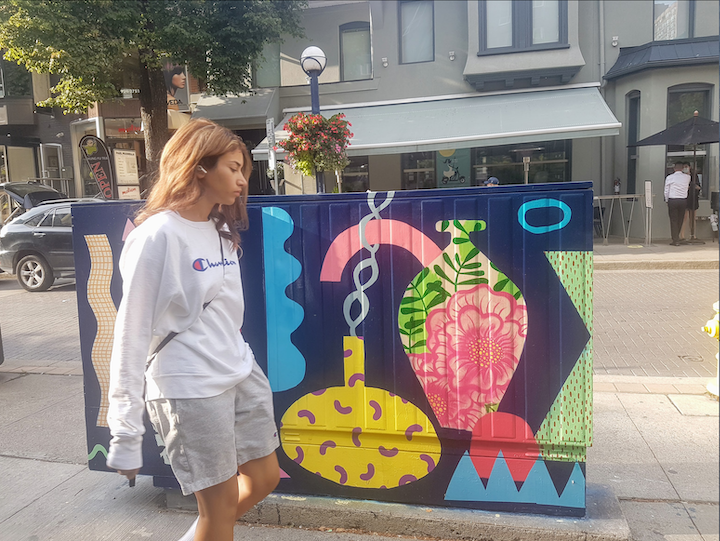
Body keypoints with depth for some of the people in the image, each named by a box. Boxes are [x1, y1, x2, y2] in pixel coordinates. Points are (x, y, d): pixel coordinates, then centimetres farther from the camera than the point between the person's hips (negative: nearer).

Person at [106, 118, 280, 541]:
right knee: (222, 502, 3)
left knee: (264, 478, 16)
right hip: (189, 389, -8)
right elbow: (132, 333, -15)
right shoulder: (157, 236, -14)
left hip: (241, 373, 8)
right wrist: (126, 434, -14)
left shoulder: (222, 230, 10)